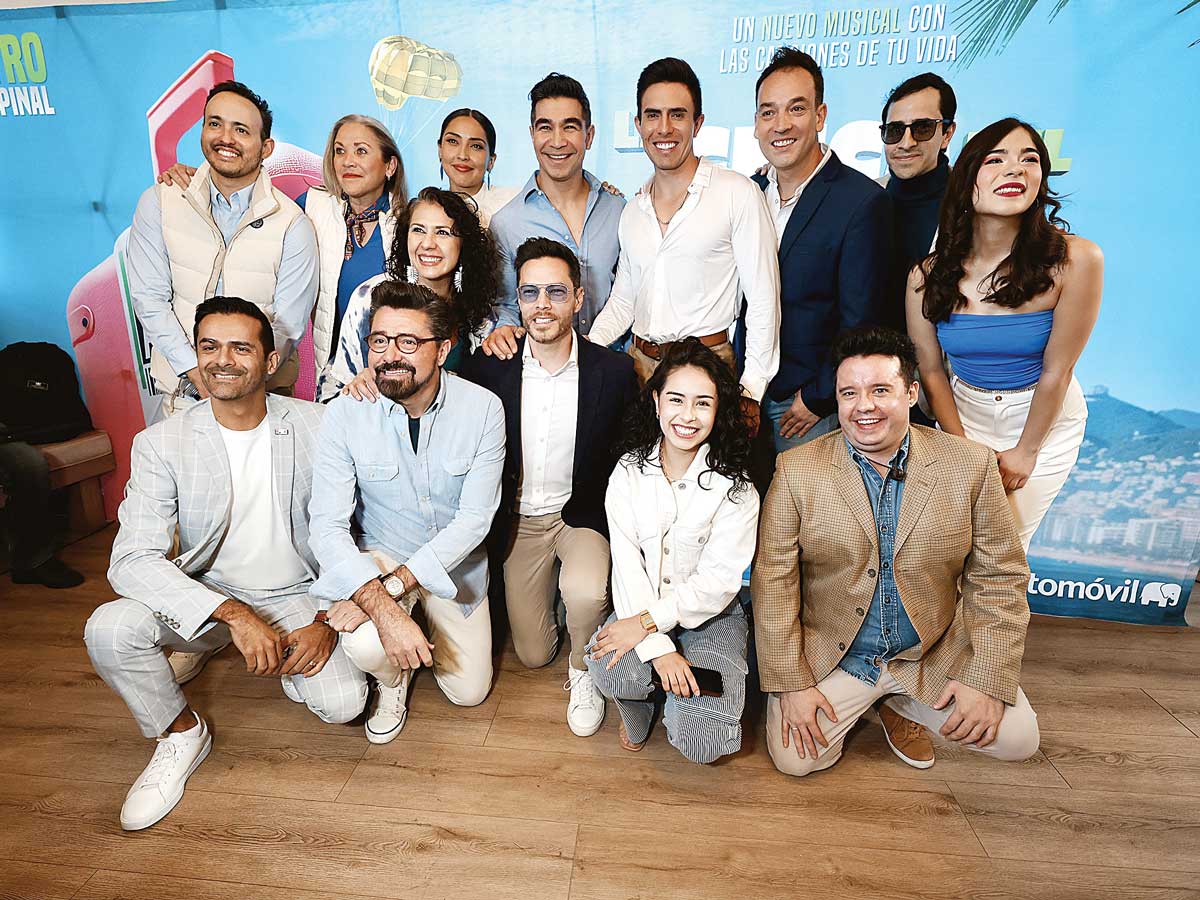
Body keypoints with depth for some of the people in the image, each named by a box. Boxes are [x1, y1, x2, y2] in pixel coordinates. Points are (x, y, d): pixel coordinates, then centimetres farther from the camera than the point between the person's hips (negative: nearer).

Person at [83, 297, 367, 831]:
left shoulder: (316, 426, -10)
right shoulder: (160, 444, -11)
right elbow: (132, 560, -20)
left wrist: (326, 619, -17)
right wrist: (234, 614, -33)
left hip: (296, 597, -1)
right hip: (205, 596, 1)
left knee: (342, 703, -21)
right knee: (110, 628, -26)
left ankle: (287, 659, 16)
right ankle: (182, 734, 3)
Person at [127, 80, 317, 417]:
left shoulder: (293, 225, -8)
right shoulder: (158, 202, -1)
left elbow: (288, 326, -8)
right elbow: (149, 298, -4)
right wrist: (197, 373, -14)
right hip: (182, 389, 2)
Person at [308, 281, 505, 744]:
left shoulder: (482, 408, -20)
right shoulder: (345, 414, -20)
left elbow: (475, 518, -19)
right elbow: (328, 526, -23)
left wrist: (396, 582, -29)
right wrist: (383, 607, -37)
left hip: (455, 561, 1)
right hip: (378, 553, -1)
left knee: (469, 691, 7)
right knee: (368, 645, -31)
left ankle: (430, 623, 39)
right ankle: (392, 679, 10)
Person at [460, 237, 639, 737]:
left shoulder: (614, 370, -12)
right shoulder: (488, 366, -9)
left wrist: (616, 522, -10)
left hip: (582, 514, -2)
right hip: (518, 520, 2)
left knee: (585, 592, -34)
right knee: (533, 655, 9)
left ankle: (583, 669, 1)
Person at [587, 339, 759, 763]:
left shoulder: (735, 487, -11)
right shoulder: (629, 472, -4)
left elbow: (718, 579, -14)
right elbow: (627, 564, -10)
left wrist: (647, 622, -21)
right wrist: (658, 648, -21)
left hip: (710, 616, -1)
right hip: (640, 604, 2)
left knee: (701, 744, -19)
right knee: (613, 672, -31)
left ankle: (676, 705, 18)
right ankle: (637, 708, 8)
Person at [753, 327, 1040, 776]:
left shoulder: (970, 464, -7)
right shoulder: (797, 469, -11)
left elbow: (998, 577, -3)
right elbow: (774, 579, -10)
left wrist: (988, 680, -10)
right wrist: (791, 682, -12)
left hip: (935, 653, 2)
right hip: (831, 655, -1)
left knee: (1017, 739, -11)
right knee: (794, 758, -13)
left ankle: (902, 705, 17)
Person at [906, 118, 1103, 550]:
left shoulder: (1076, 259, -21)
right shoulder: (928, 275, -15)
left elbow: (1056, 371, -15)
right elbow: (931, 371, -7)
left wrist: (1025, 453, -8)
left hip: (1044, 418, -1)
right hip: (963, 413, 2)